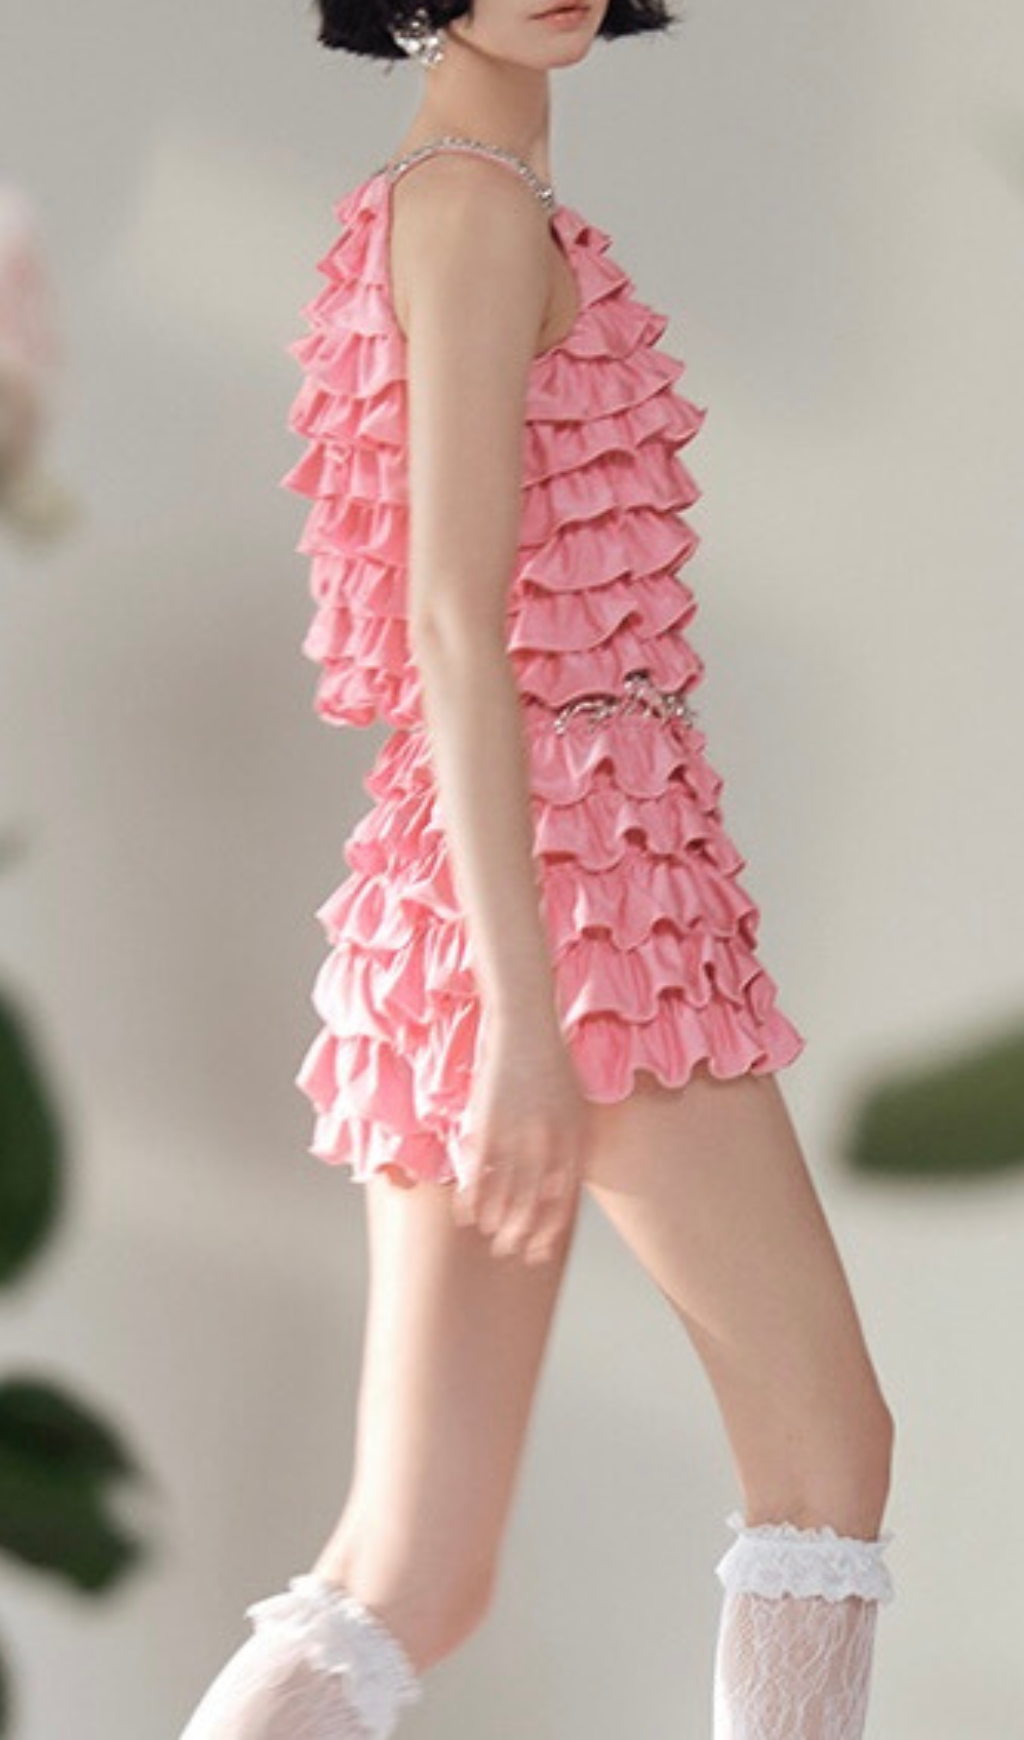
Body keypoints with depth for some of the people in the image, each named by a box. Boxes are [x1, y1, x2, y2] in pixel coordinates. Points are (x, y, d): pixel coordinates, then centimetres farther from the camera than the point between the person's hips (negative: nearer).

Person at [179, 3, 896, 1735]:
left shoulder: (430, 207, 21)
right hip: (568, 887, -9)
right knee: (824, 1441, 1)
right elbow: (454, 615, -17)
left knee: (413, 1582, 4)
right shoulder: (480, 203, -8)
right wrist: (527, 1006, -23)